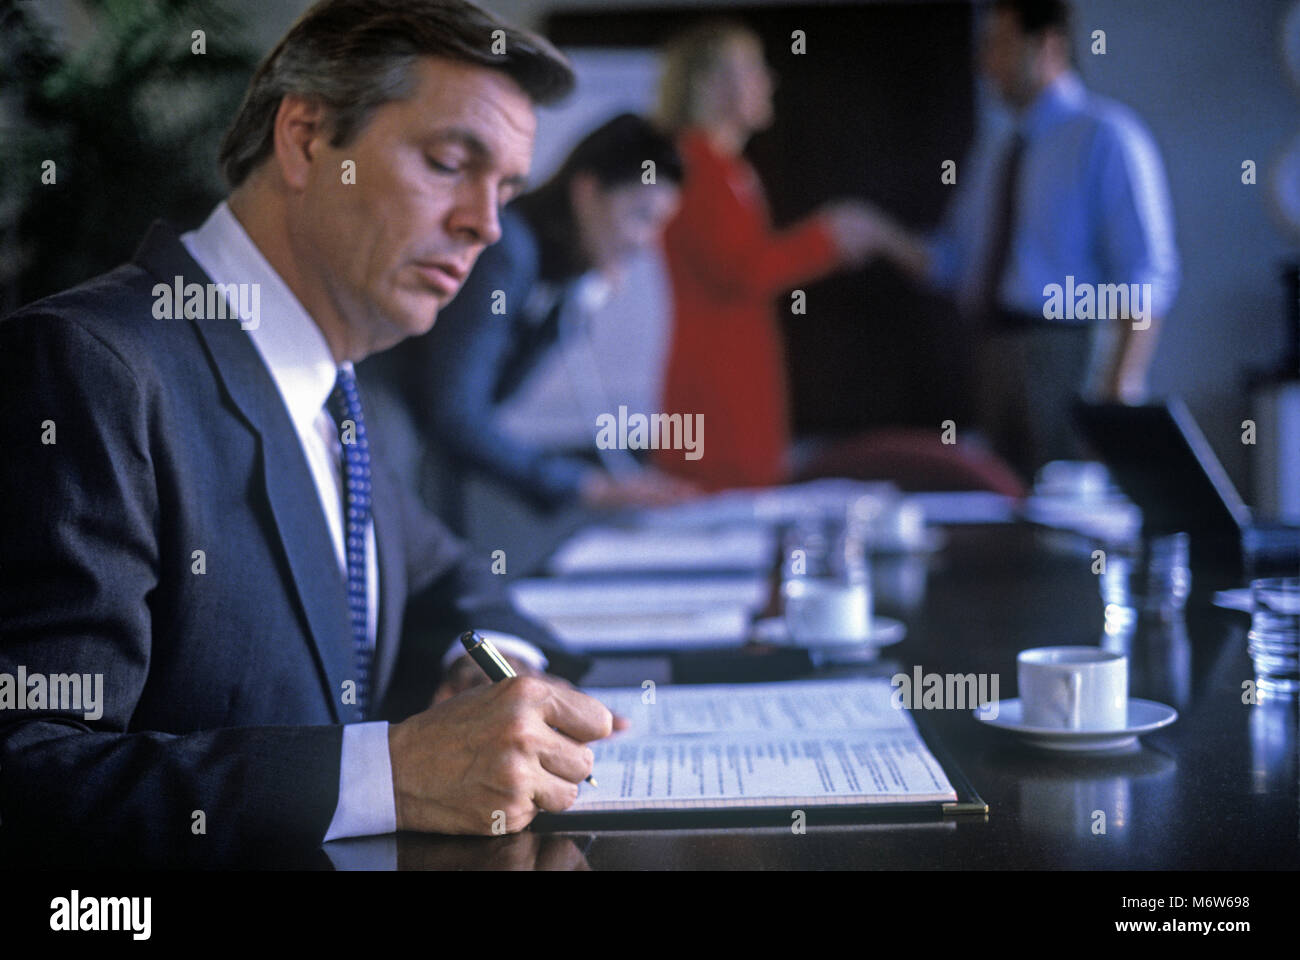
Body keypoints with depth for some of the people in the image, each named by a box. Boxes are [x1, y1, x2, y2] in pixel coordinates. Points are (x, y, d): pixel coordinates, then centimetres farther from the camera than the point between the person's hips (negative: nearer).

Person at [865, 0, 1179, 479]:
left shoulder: (1106, 136, -7)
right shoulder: (994, 149, 16)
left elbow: (1148, 277, -13)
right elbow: (953, 262, 17)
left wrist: (1123, 385, -20)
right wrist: (885, 236, 0)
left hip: (1069, 354, -7)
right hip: (996, 350, 7)